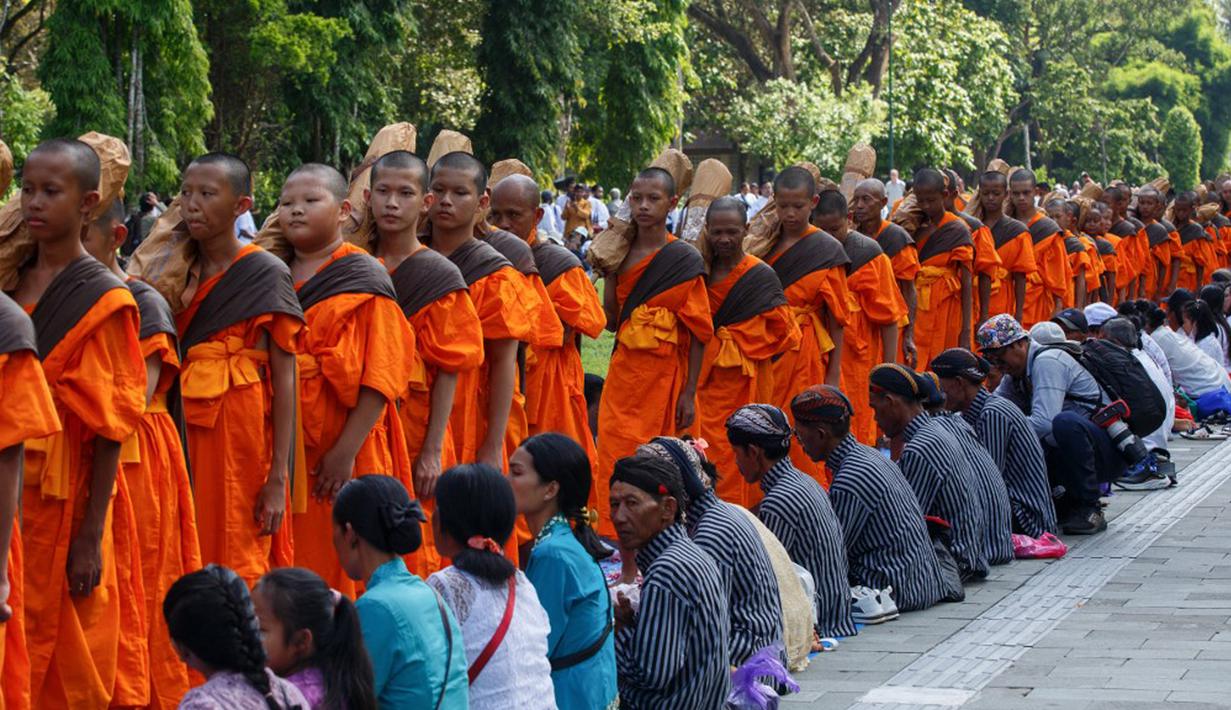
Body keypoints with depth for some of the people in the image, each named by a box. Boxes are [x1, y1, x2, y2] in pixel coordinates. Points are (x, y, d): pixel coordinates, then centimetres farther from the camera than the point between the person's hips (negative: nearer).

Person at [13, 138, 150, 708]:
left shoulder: (101, 301, -8)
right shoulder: (9, 284, 8)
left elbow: (109, 428, -11)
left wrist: (90, 537, -14)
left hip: (63, 500, -5)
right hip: (12, 492, 5)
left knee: (69, 664, 4)